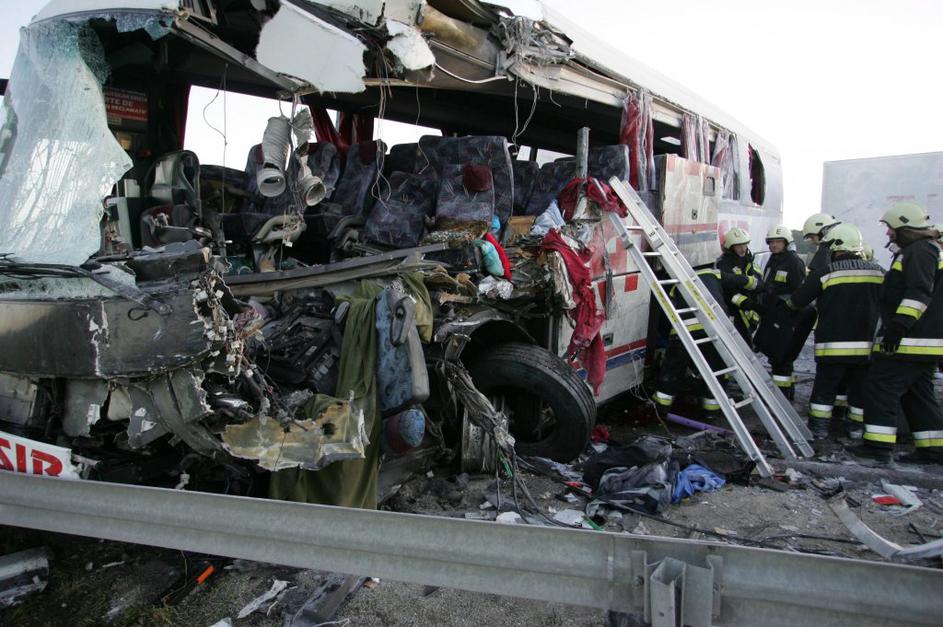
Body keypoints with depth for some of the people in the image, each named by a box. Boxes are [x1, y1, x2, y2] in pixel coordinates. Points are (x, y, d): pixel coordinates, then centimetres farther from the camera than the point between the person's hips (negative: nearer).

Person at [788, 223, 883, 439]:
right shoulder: (877, 271, 4)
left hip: (834, 342, -3)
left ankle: (819, 426, 9)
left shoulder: (826, 272, -9)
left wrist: (790, 301, 17)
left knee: (826, 384, 6)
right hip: (866, 343, 4)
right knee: (860, 386, 14)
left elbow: (797, 301, -5)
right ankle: (857, 425, 22)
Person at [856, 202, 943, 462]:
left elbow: (919, 294, -24)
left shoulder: (918, 251, -13)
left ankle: (879, 443, -8)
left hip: (910, 340, -11)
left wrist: (899, 325, -28)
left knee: (882, 385, -8)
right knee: (917, 392, 15)